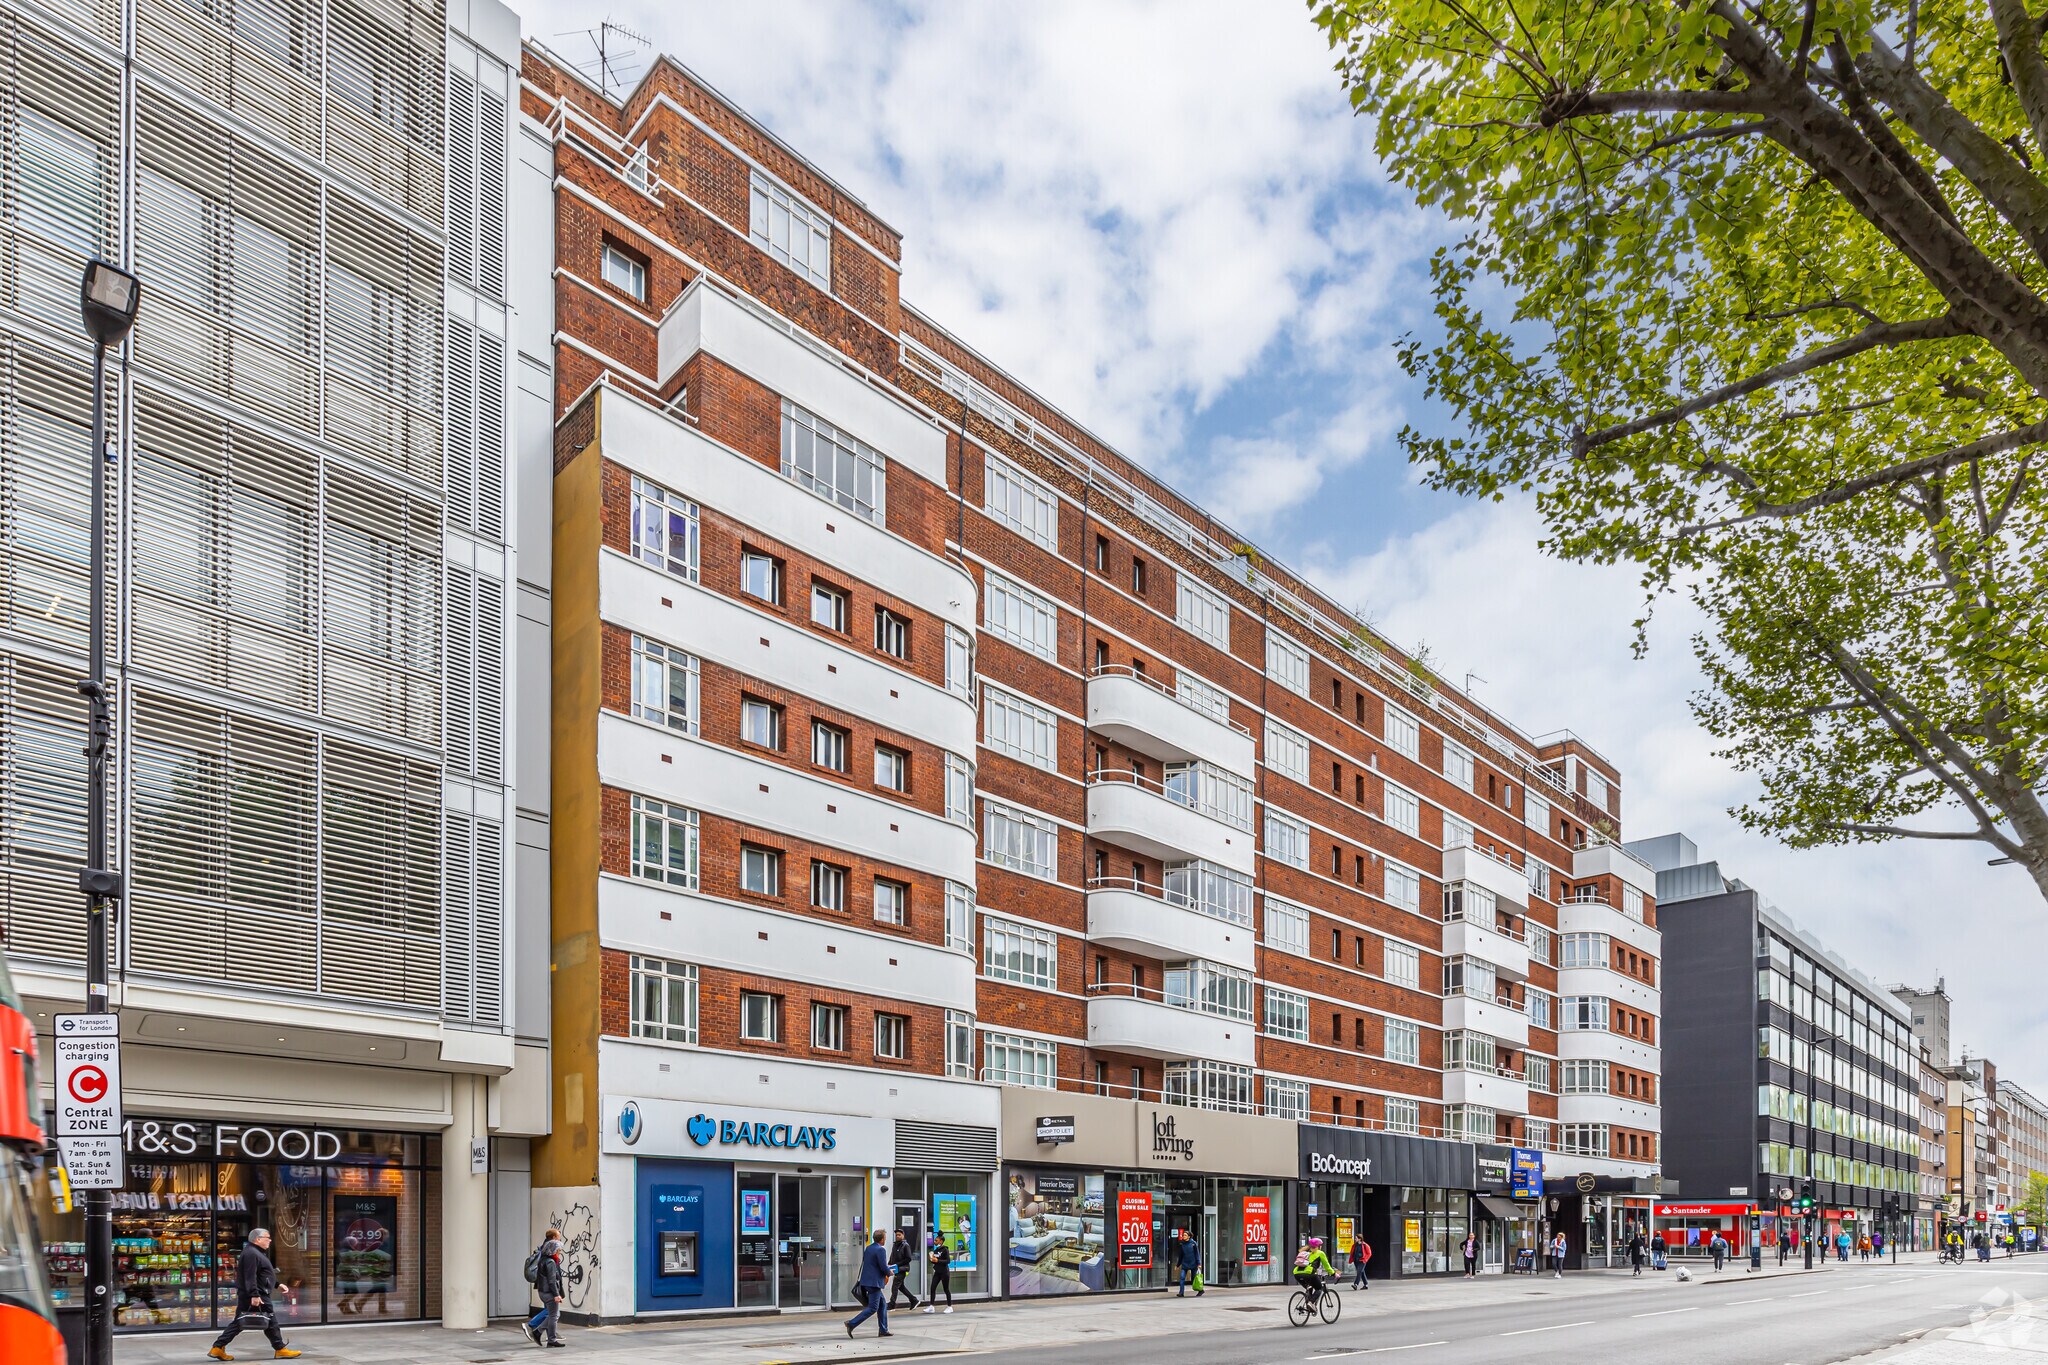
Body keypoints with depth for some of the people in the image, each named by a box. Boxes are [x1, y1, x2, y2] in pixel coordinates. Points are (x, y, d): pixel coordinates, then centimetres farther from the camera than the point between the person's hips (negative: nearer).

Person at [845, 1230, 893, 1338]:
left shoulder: (868, 1248, 12)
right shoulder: (881, 1250, -15)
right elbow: (884, 1267, -20)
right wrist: (889, 1273, 3)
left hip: (867, 1281, 9)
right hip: (874, 1282, -9)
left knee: (883, 1303, 16)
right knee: (873, 1308, -5)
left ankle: (884, 1330, 17)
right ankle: (852, 1323, -11)